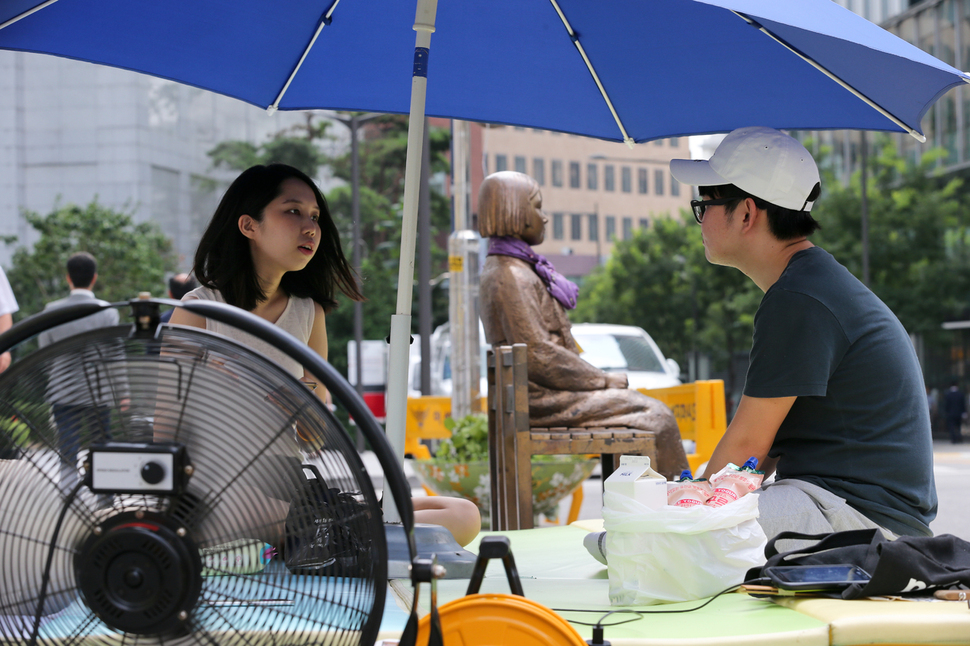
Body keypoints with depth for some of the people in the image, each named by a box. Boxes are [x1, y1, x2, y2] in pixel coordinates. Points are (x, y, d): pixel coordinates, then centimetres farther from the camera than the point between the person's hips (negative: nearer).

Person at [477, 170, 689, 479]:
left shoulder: (519, 269, 17)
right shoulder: (511, 277, -17)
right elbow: (538, 355, -22)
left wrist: (597, 377, 9)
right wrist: (602, 379, -12)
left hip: (547, 389, 10)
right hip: (543, 398, -10)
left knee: (653, 411, 8)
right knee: (657, 417, -8)